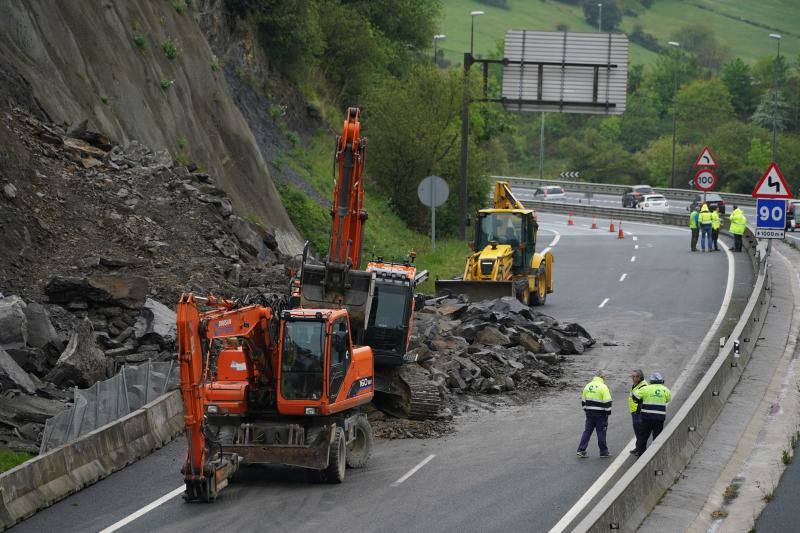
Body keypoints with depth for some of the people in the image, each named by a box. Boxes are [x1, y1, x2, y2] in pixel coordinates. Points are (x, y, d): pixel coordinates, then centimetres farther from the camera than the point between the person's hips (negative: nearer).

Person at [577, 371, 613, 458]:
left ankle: (581, 450, 5)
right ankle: (603, 452, 11)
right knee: (601, 432, 3)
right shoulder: (603, 387, -12)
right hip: (600, 414, -5)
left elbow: (583, 401, 16)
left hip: (589, 413, 5)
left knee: (587, 431, 9)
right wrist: (608, 413, -5)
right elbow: (607, 402, -15)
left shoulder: (588, 386, 8)